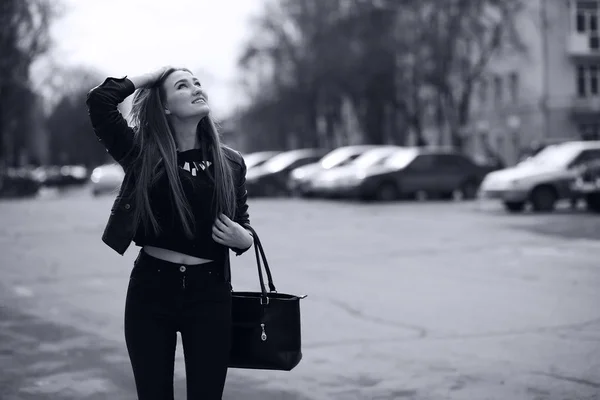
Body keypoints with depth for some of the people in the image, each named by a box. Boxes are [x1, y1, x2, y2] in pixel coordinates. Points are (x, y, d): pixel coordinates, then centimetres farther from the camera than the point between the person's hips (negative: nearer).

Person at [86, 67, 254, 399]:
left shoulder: (230, 163, 4)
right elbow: (99, 100, -13)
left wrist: (243, 239, -7)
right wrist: (147, 79, -1)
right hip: (150, 289, -1)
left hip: (209, 292, 1)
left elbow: (243, 223, 15)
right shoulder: (143, 154, -1)